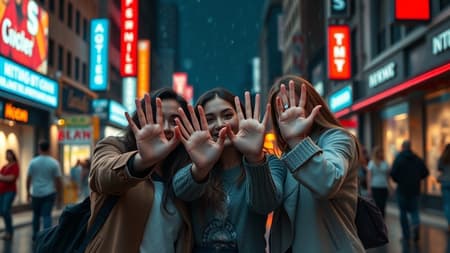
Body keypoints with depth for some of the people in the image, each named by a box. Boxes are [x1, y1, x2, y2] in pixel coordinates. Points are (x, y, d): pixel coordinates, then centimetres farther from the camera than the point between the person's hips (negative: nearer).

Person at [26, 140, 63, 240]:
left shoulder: (33, 162, -3)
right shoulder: (54, 163, -6)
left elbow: (28, 179, 1)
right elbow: (58, 180, -5)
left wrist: (28, 191, 14)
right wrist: (60, 195, 3)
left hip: (36, 193, 2)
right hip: (49, 193, -2)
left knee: (36, 215, 18)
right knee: (47, 215, -1)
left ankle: (35, 235, 29)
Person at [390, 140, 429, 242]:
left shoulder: (399, 158, -10)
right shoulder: (417, 159, 2)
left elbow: (393, 173, -17)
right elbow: (425, 172, 3)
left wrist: (397, 180, 2)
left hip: (402, 189, -3)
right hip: (415, 189, 3)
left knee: (403, 212, 7)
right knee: (414, 210, 10)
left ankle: (406, 235, 10)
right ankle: (416, 224, -19)